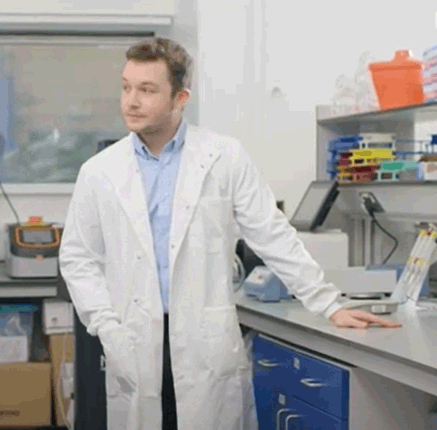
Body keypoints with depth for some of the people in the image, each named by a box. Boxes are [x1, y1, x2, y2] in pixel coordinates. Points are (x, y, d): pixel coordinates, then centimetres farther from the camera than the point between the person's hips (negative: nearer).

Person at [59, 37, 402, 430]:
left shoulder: (225, 158, 0)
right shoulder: (99, 172, 4)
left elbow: (274, 238, 2)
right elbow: (78, 258, 9)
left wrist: (330, 306, 0)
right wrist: (107, 326, -3)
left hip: (209, 345, -1)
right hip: (136, 349, 1)